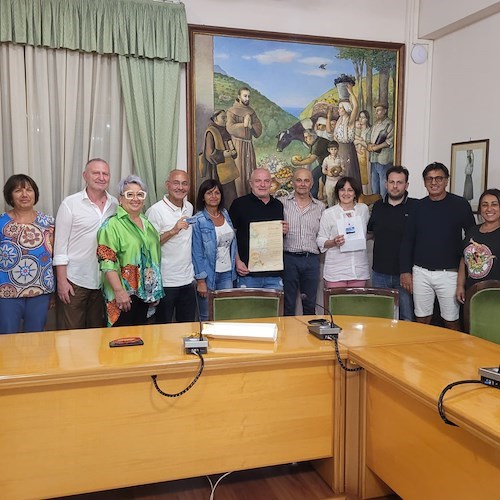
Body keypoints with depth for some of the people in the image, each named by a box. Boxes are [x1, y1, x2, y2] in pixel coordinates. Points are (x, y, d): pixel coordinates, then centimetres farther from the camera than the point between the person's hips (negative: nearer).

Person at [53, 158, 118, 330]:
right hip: (75, 280, -4)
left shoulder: (115, 204, 5)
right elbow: (60, 244, -6)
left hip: (104, 280, 4)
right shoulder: (70, 204, -5)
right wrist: (61, 281, -9)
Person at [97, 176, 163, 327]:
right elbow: (107, 262, -17)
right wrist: (119, 291, -24)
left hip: (145, 294, 7)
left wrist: (156, 292, 18)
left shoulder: (147, 225, 13)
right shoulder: (112, 225, -10)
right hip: (123, 296, -7)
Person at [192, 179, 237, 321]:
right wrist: (200, 281, -14)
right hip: (208, 274, -5)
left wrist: (236, 264, 8)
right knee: (206, 318, 6)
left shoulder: (226, 214, 7)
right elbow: (197, 253, -11)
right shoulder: (198, 221, -10)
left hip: (227, 273, 5)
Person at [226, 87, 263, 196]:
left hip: (249, 144, 6)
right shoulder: (232, 111, -4)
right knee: (239, 171, -5)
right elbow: (230, 127, -18)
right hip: (238, 144, -6)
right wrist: (243, 124, -15)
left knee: (251, 170, 7)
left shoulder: (251, 111, 13)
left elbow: (259, 127, 6)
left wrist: (250, 126, -13)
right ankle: (240, 198, 0)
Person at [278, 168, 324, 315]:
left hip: (312, 260, 2)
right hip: (288, 258, -2)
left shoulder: (320, 207, 11)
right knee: (288, 305, 5)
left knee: (310, 305, 12)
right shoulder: (282, 203, 3)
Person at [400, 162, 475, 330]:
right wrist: (405, 271, 2)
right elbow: (407, 240, 7)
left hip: (449, 273, -2)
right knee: (422, 320, 9)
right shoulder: (418, 206, 4)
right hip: (421, 272, 2)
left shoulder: (460, 204, -2)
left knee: (451, 321, 4)